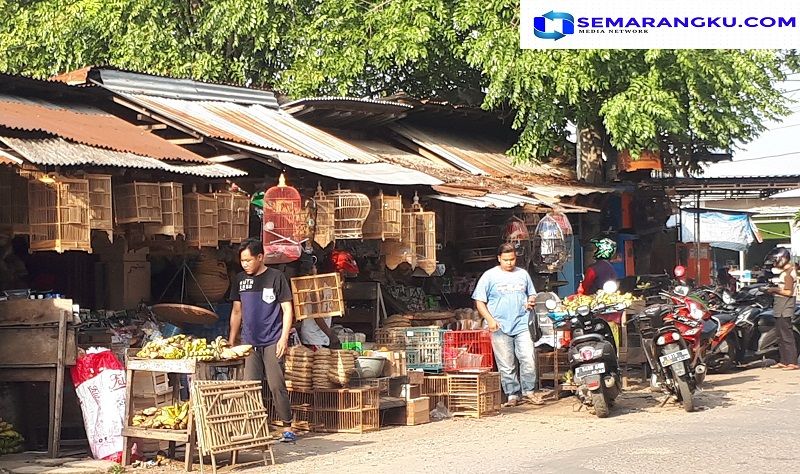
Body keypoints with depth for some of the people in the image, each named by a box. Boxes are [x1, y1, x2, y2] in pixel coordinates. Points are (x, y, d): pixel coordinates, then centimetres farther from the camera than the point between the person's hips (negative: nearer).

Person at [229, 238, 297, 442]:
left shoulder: (275, 277, -2)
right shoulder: (240, 280, 12)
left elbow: (287, 310, -2)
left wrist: (284, 338, -10)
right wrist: (231, 341, 17)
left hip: (272, 341, -4)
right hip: (249, 342, 4)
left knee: (276, 385, -6)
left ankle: (288, 427, 2)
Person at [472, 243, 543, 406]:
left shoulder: (523, 274, 13)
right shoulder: (489, 276, 2)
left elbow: (532, 295, 25)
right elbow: (479, 301, 1)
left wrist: (531, 302, 1)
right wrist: (490, 319, -10)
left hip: (522, 325, 2)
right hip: (500, 327, -2)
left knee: (528, 360, -6)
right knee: (506, 365, 1)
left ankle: (529, 391, 9)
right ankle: (513, 394, 12)